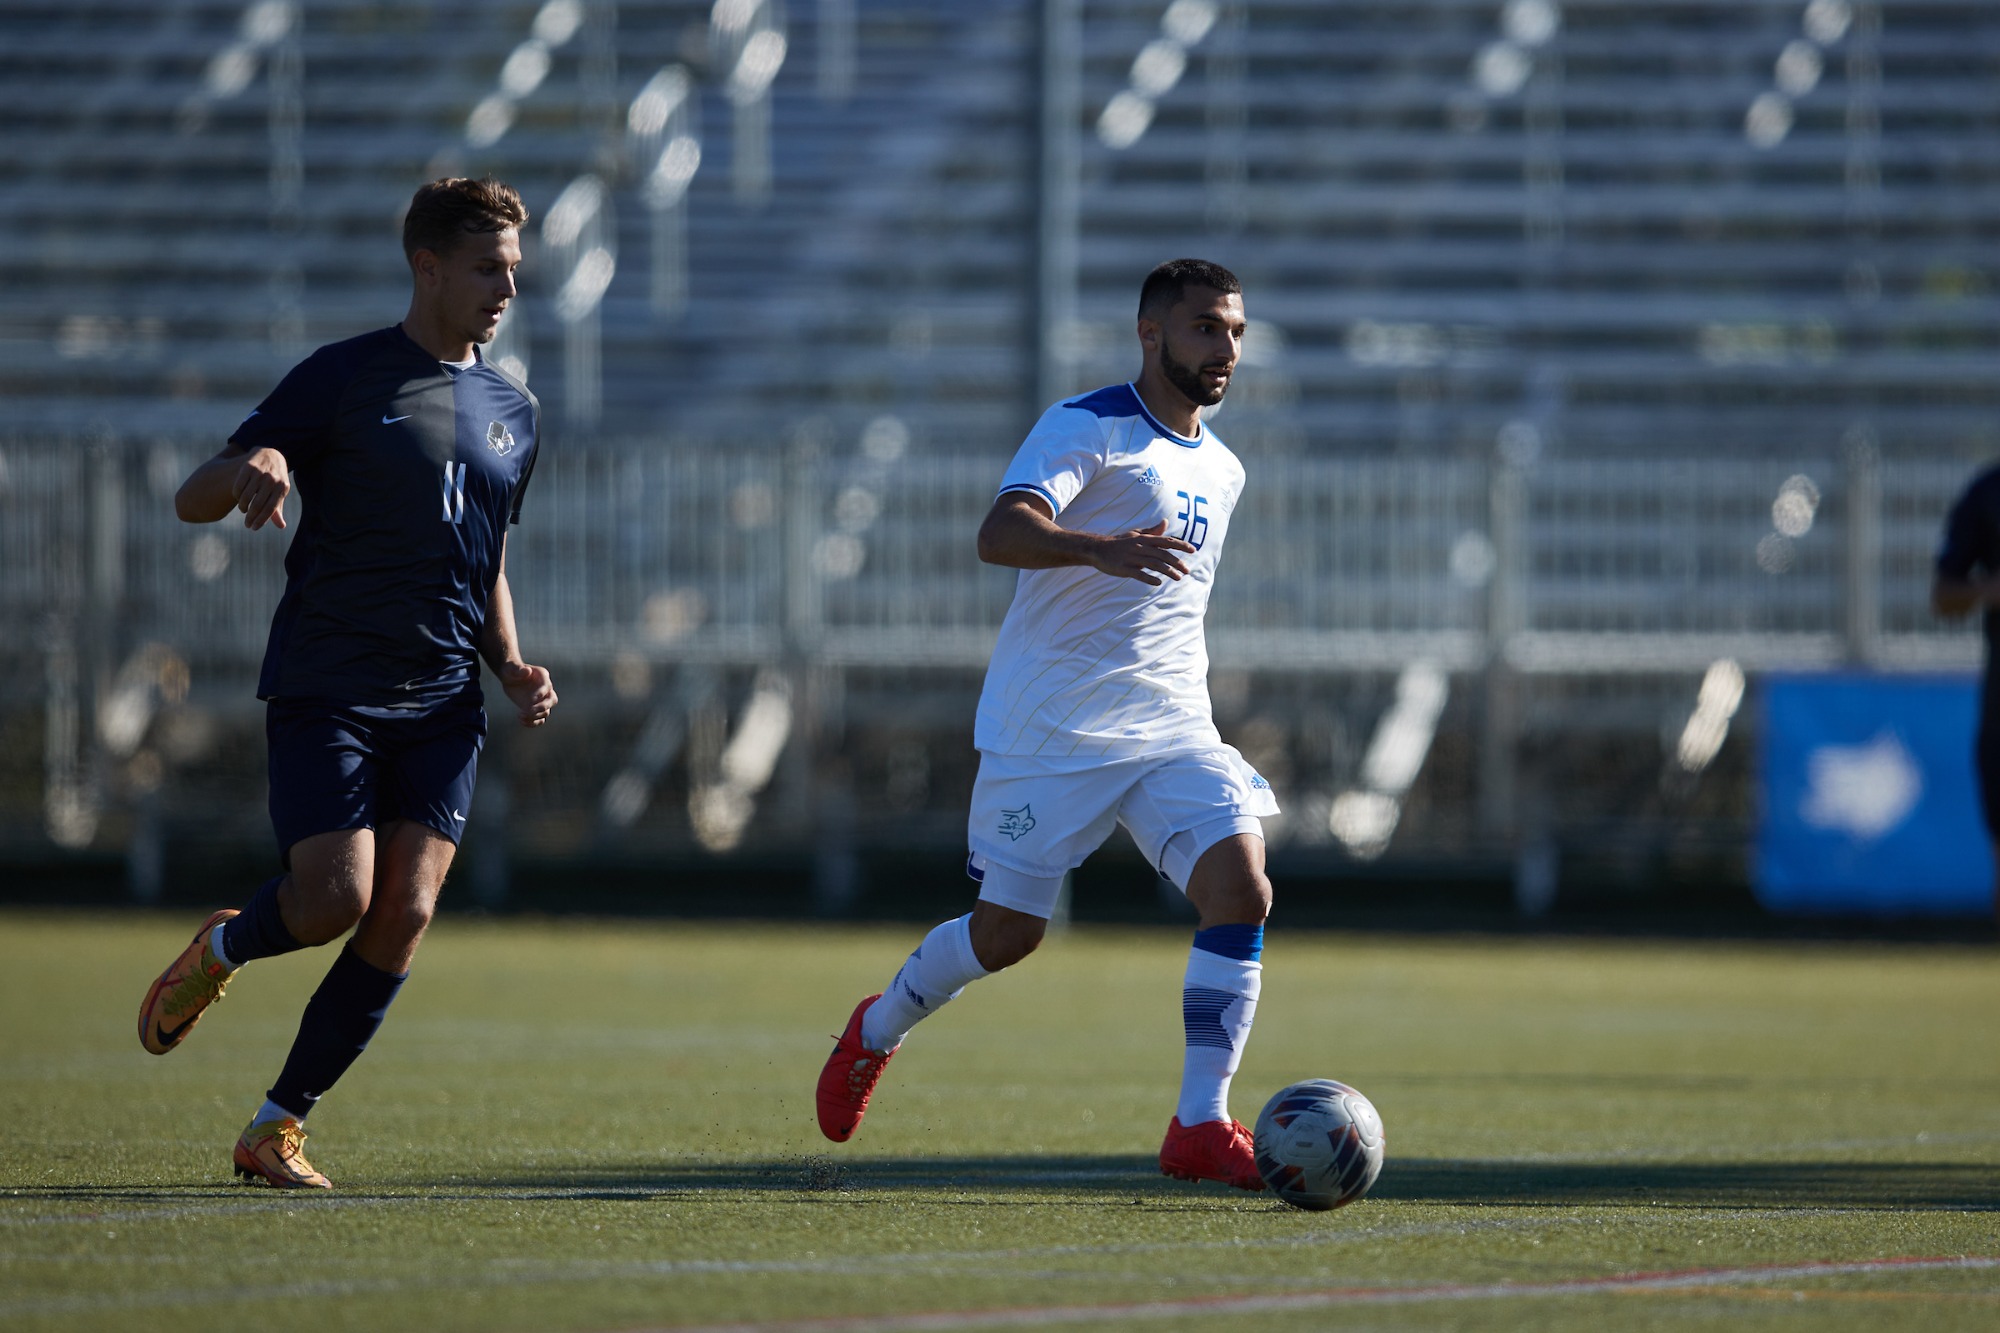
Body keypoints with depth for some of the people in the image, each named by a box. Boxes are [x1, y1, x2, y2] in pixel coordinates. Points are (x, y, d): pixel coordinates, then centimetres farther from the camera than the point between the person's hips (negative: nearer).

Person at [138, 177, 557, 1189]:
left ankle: (278, 1127, 2)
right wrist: (248, 467, -27)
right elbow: (192, 501, -3)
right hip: (325, 688, -5)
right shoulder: (344, 378, -2)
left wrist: (513, 668, 9)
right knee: (335, 898, -17)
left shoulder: (512, 410, 16)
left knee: (406, 913, -9)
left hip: (442, 705, 5)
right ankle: (217, 952, 19)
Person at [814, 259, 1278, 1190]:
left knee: (1242, 889, -16)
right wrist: (1100, 549, -42)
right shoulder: (1085, 430, -9)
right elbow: (999, 534, -25)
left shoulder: (1220, 469, 16)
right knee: (1006, 933, 1)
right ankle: (875, 1035, 32)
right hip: (1050, 729, -6)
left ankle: (1200, 1128, -14)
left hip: (1171, 729, 6)